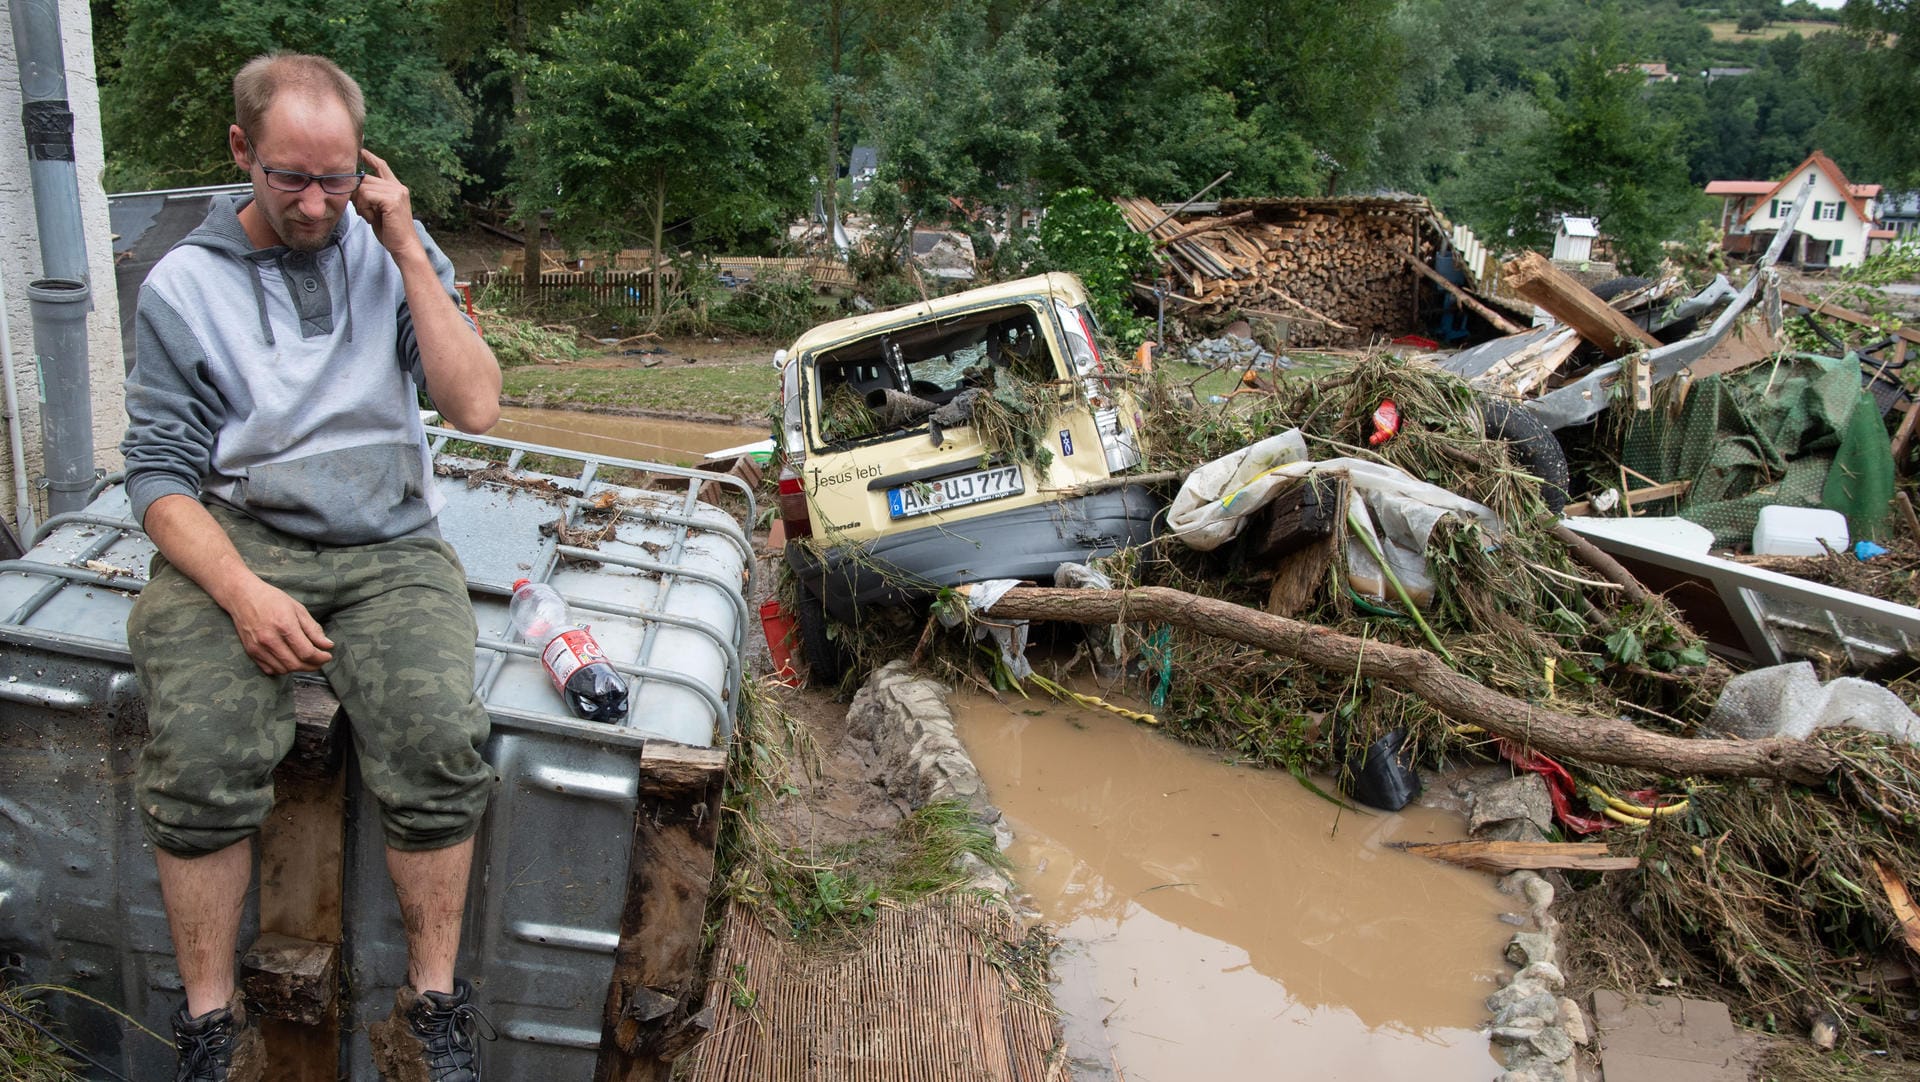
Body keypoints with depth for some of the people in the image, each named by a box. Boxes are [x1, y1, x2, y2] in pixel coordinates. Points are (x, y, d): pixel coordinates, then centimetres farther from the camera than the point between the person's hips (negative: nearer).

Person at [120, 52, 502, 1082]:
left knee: (439, 740, -27)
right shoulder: (183, 284, 4)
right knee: (199, 758, -28)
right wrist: (242, 592, -17)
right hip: (236, 542, 0)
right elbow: (160, 473, 0)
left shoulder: (395, 253, 8)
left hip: (387, 547, 1)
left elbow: (475, 406, -3)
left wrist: (408, 250, -8)